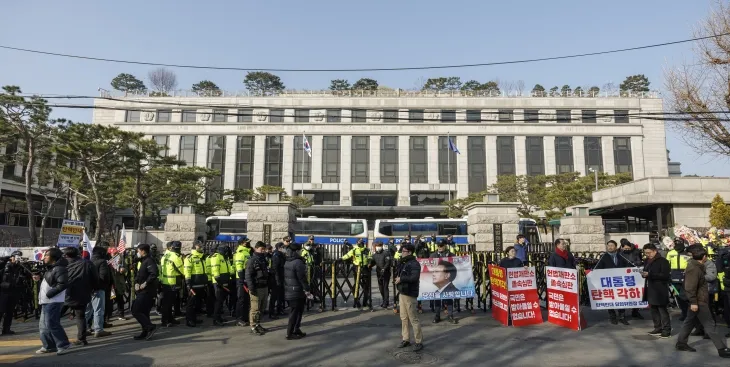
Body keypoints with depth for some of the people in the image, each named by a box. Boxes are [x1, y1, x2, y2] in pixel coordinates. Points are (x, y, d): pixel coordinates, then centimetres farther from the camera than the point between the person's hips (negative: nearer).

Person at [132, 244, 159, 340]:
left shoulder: (149, 261, -14)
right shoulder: (143, 261, 19)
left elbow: (155, 273, -29)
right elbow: (138, 274, 19)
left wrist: (145, 283, -23)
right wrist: (136, 283, 1)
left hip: (146, 291, -10)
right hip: (142, 291, 10)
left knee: (135, 311, -11)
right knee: (144, 312, 14)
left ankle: (150, 327, -9)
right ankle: (146, 332, 21)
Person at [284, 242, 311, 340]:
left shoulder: (288, 262, 11)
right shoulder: (298, 262, -17)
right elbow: (302, 278, -20)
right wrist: (307, 290, -14)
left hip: (288, 291, 9)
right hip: (297, 292, -9)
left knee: (297, 311, 18)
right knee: (296, 312, -2)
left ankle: (296, 330, 25)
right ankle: (290, 333, 3)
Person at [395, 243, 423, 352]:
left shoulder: (414, 264, -14)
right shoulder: (403, 263, 14)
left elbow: (414, 277, -27)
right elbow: (398, 274, 22)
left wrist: (401, 279, -19)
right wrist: (397, 278, 1)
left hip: (409, 294, -9)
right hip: (402, 293, 9)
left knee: (413, 319, -3)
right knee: (404, 318, 13)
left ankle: (419, 342, 5)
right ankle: (406, 339, 23)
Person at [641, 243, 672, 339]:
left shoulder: (663, 261, -10)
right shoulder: (647, 261, 12)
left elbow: (665, 276, -17)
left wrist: (649, 274, -23)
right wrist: (643, 273, 0)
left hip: (660, 290, -7)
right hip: (650, 289, 7)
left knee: (662, 310, -2)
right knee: (653, 309, 12)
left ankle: (667, 330, 6)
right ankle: (658, 328, 22)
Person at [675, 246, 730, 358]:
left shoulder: (696, 267, 12)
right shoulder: (694, 269, -20)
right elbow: (690, 287, -25)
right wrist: (693, 302, -26)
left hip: (699, 301, 10)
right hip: (698, 302, -10)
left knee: (690, 322, 13)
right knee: (709, 325, -6)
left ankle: (681, 343, 20)